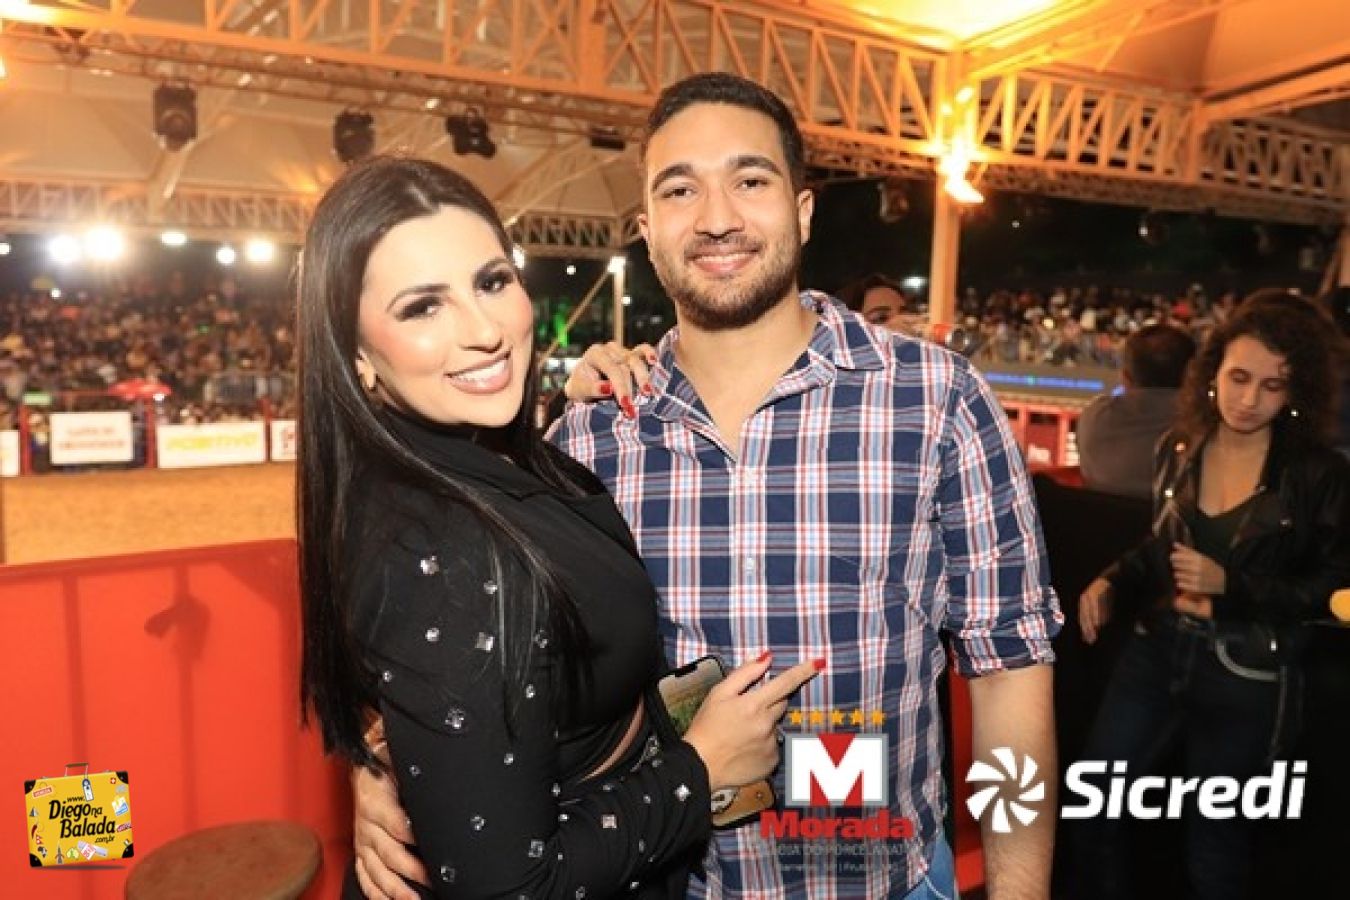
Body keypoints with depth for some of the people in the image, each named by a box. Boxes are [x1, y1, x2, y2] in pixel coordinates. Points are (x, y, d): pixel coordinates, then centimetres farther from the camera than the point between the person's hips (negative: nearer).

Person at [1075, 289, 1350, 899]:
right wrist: (1112, 584, -6)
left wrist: (1230, 585, -19)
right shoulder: (1179, 449, 1)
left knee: (1214, 838, 15)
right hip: (1156, 654, 4)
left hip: (1247, 678, -4)